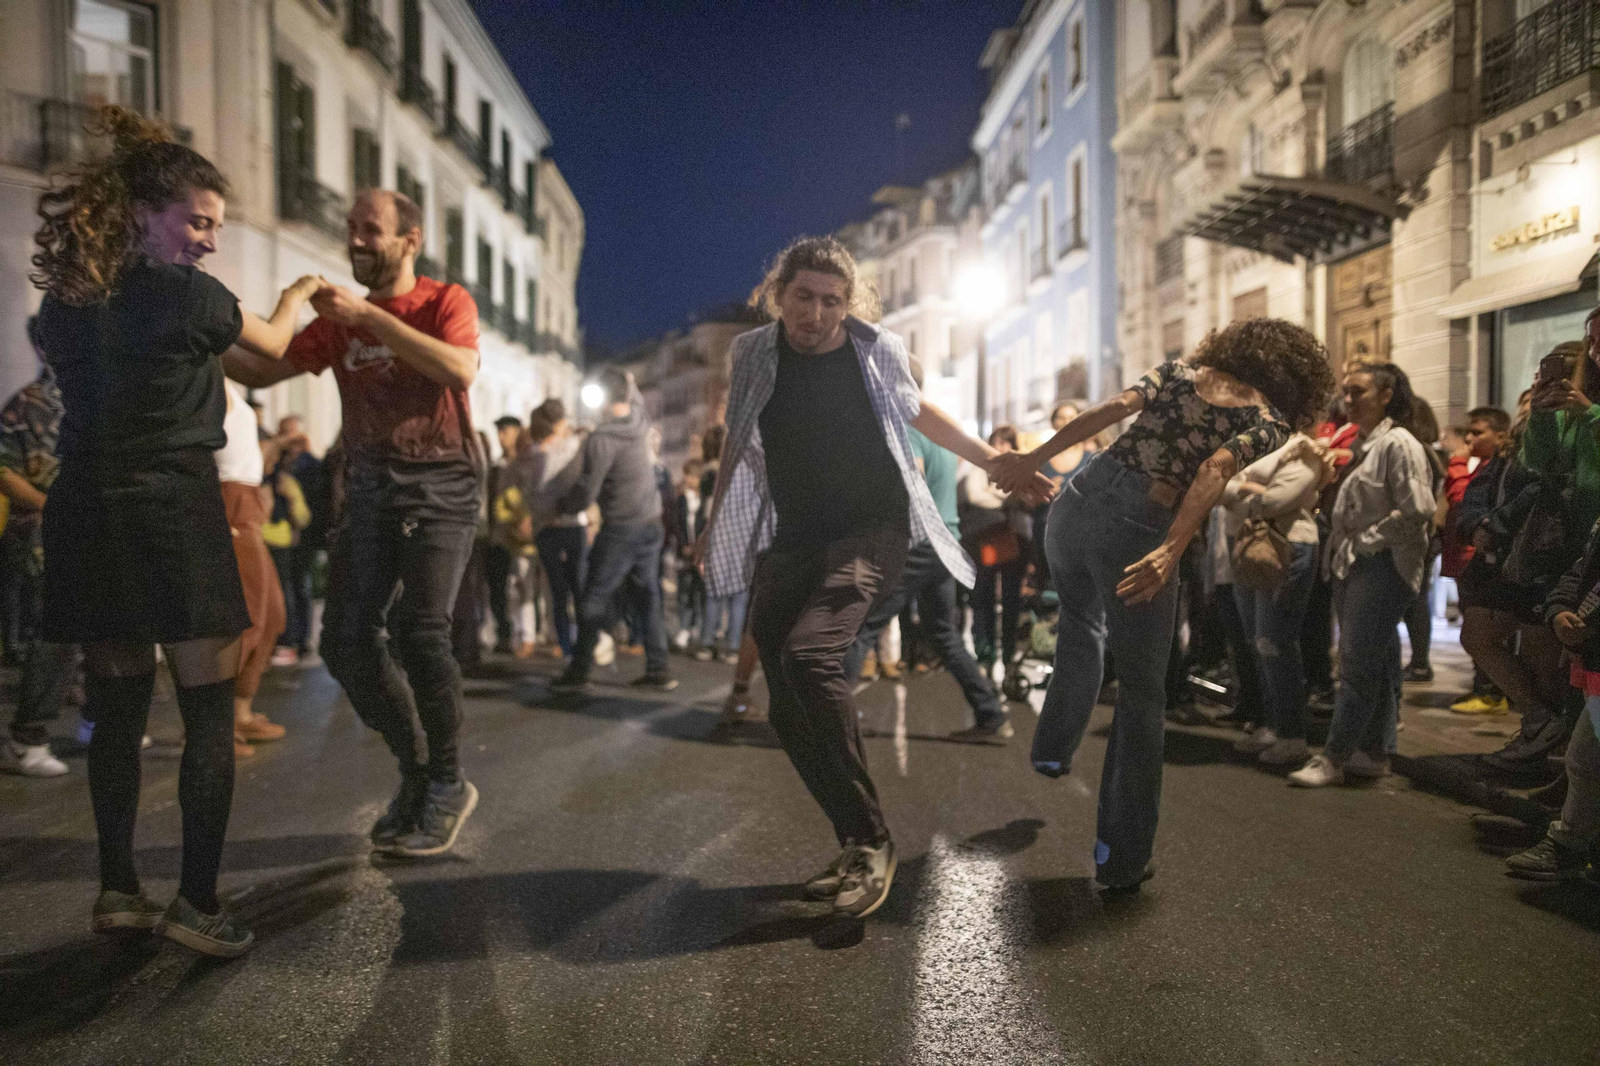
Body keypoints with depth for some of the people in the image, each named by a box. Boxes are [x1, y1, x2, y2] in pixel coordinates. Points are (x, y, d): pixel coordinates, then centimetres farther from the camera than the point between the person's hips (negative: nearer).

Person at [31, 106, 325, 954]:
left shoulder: (62, 302, 9)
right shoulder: (189, 295, -7)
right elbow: (271, 349, 11)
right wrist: (298, 295, 31)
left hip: (86, 522, 6)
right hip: (172, 514, -6)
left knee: (116, 711, 13)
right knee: (209, 715, 1)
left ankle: (117, 889, 20)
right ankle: (197, 902, 3)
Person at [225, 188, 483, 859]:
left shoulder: (446, 301, 1)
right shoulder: (338, 319, 15)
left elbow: (461, 370, -19)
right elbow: (263, 370, 13)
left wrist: (369, 316, -17)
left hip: (441, 485, -5)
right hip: (369, 489, 5)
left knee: (418, 632, -20)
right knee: (347, 643, -4)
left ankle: (448, 784, 0)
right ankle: (415, 772, 17)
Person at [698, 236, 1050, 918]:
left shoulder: (877, 350, -2)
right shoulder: (754, 354, 2)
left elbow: (916, 412, 17)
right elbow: (738, 441, 16)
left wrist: (1000, 464, 19)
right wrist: (716, 524, 17)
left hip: (870, 533, -4)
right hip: (788, 542, 4)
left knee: (809, 655, -29)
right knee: (787, 710, 0)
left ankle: (869, 842, -19)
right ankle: (858, 848, 15)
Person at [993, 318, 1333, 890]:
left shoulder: (1182, 369, 18)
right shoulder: (1267, 422, 5)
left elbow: (1113, 408, 5)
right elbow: (1216, 468, -14)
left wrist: (1035, 457, 3)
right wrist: (1171, 551, -25)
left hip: (1078, 500, 5)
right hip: (1139, 532, -5)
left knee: (1079, 618, 37)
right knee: (1142, 693, 10)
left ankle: (1054, 747, 40)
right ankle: (1122, 858, 15)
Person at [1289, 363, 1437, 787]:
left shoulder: (1400, 444, -10)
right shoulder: (1358, 445, 16)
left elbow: (1417, 511, -17)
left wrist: (1366, 542, -12)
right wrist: (1341, 549, 10)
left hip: (1383, 566, -9)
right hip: (1352, 566, 9)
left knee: (1359, 663, -8)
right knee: (1374, 664, 12)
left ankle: (1334, 757, -5)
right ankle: (1374, 752, 19)